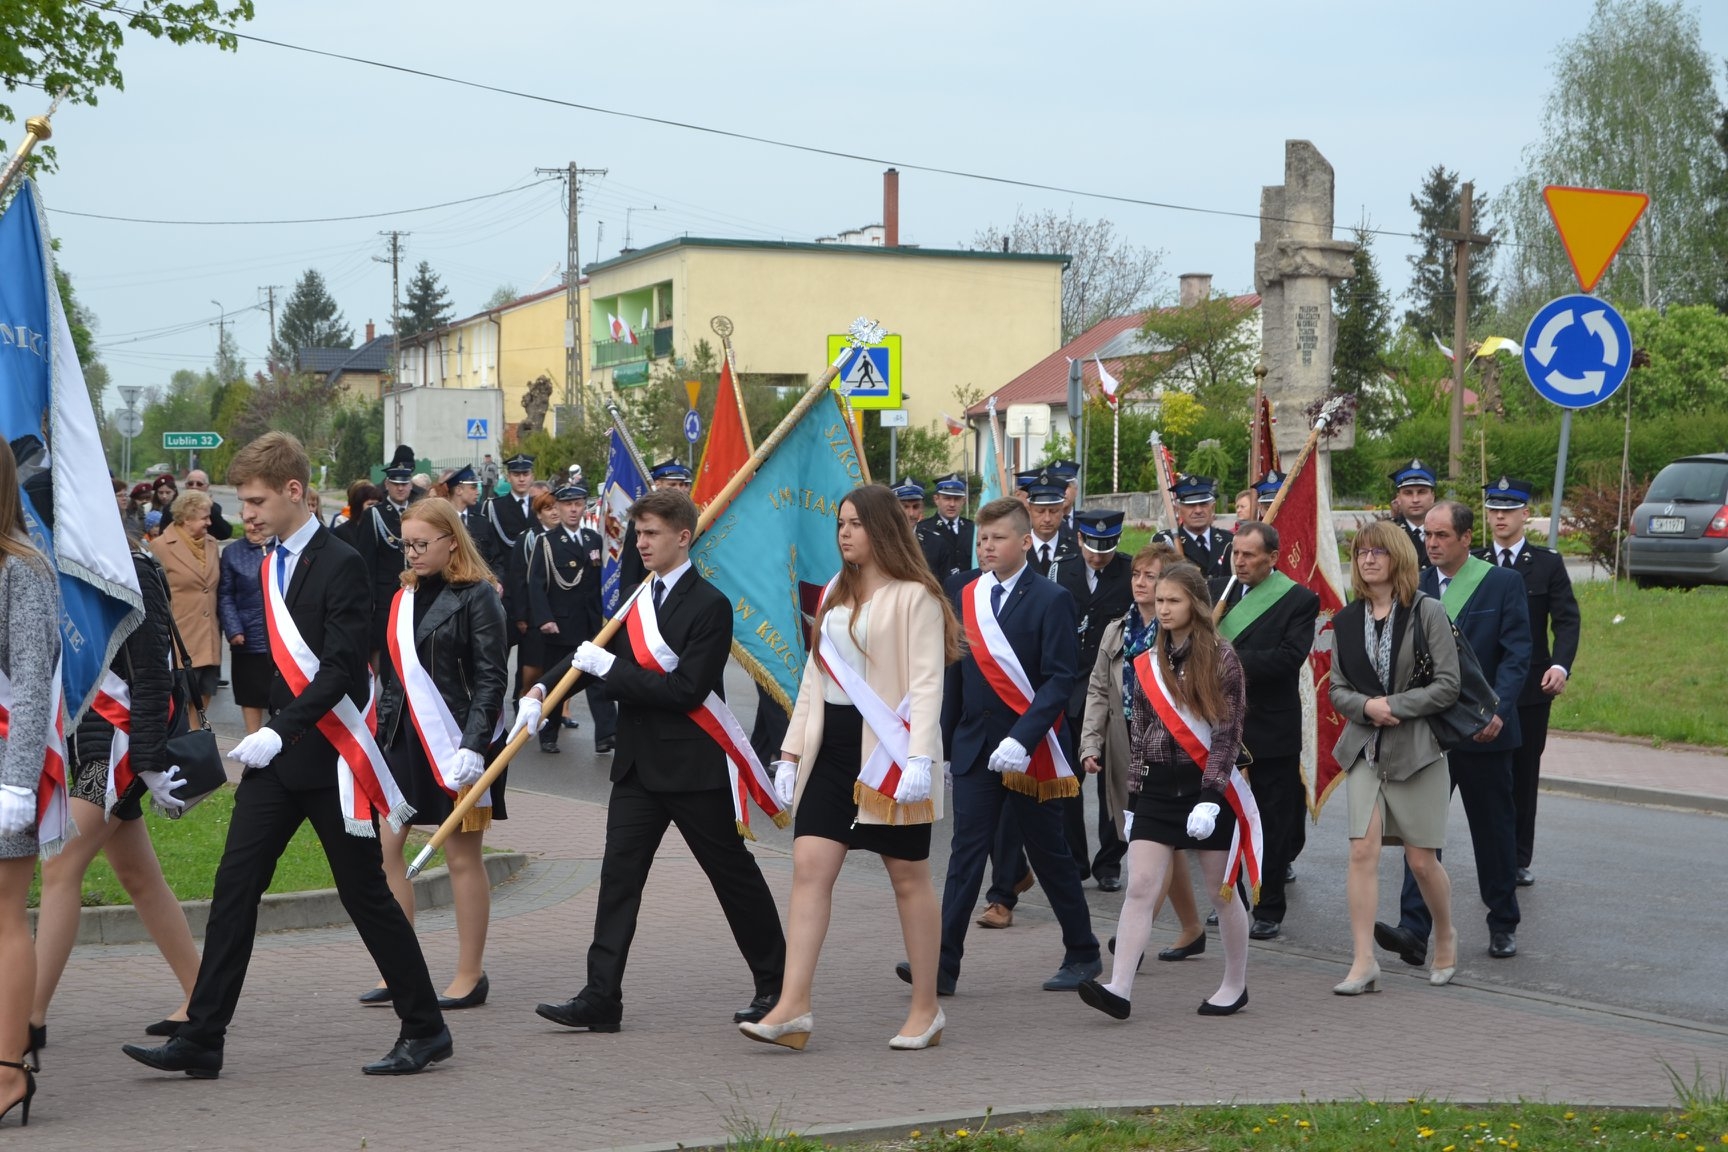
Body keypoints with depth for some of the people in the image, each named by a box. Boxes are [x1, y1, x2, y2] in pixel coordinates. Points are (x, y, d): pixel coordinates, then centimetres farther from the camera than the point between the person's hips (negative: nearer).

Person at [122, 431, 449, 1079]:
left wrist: (282, 731, -24)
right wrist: (271, 734, 14)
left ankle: (425, 1029, 14)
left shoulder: (339, 565, -13)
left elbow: (342, 668, -20)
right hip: (276, 756, 8)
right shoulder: (272, 564, 12)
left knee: (365, 893, 1)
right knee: (235, 886, 2)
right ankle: (200, 1042, 4)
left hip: (328, 757, -8)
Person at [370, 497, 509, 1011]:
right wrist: (382, 734, 12)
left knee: (462, 857, 1)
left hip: (455, 741, -7)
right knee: (386, 849, 3)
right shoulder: (405, 597, 13)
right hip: (404, 738, 7)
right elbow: (393, 675, 17)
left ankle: (470, 974, 10)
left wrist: (474, 744, -19)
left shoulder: (477, 596, -7)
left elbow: (491, 678, -11)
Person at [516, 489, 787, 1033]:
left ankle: (775, 984, 22)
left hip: (694, 764, -6)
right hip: (638, 761, 7)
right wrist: (541, 688, -6)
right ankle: (600, 998, 1)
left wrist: (611, 668, -19)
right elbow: (593, 650, 11)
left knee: (733, 874, 6)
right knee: (619, 874, 0)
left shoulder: (710, 605, -13)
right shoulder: (636, 596, 10)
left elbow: (687, 689, -20)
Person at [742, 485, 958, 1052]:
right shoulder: (835, 595, 15)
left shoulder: (914, 597, -7)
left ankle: (926, 1009, 15)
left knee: (908, 877, 3)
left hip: (888, 748, -7)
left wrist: (920, 758, -23)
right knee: (809, 866, -5)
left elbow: (927, 684, -13)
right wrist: (791, 751, 12)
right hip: (832, 745, 7)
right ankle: (793, 1007, -7)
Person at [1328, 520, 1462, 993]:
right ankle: (1363, 962, -8)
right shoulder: (1346, 620, 7)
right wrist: (1366, 706, -11)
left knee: (1421, 859, 3)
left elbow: (1447, 686, -8)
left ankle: (1445, 935, 31)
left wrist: (1393, 705, -14)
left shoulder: (1427, 613, -4)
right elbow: (1337, 689, 9)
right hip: (1364, 748, 3)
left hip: (1416, 746, -3)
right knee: (1362, 850, -10)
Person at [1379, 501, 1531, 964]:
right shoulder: (1415, 586, 6)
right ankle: (1413, 928, -13)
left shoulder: (1503, 583, -3)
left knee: (1494, 829, 10)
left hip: (1483, 731, -2)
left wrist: (1497, 709, -20)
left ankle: (1503, 925, 25)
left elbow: (1516, 653, -8)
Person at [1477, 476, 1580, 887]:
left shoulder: (1548, 563, 3)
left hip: (1532, 687, 0)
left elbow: (1567, 619, -3)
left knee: (1525, 775, 7)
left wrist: (1561, 665, -19)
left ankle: (1519, 860, 17)